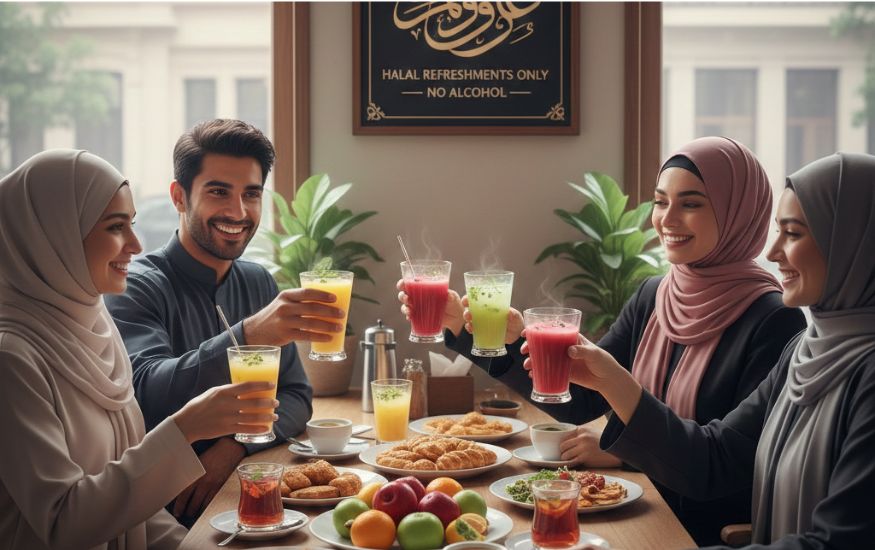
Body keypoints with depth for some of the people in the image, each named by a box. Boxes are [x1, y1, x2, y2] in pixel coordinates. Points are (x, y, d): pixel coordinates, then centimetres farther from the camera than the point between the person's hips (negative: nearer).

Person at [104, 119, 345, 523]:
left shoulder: (257, 282, 10)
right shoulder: (136, 287, -10)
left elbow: (296, 398, 8)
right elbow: (147, 395, -26)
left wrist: (234, 447, -12)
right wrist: (248, 335, -41)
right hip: (163, 515, -7)